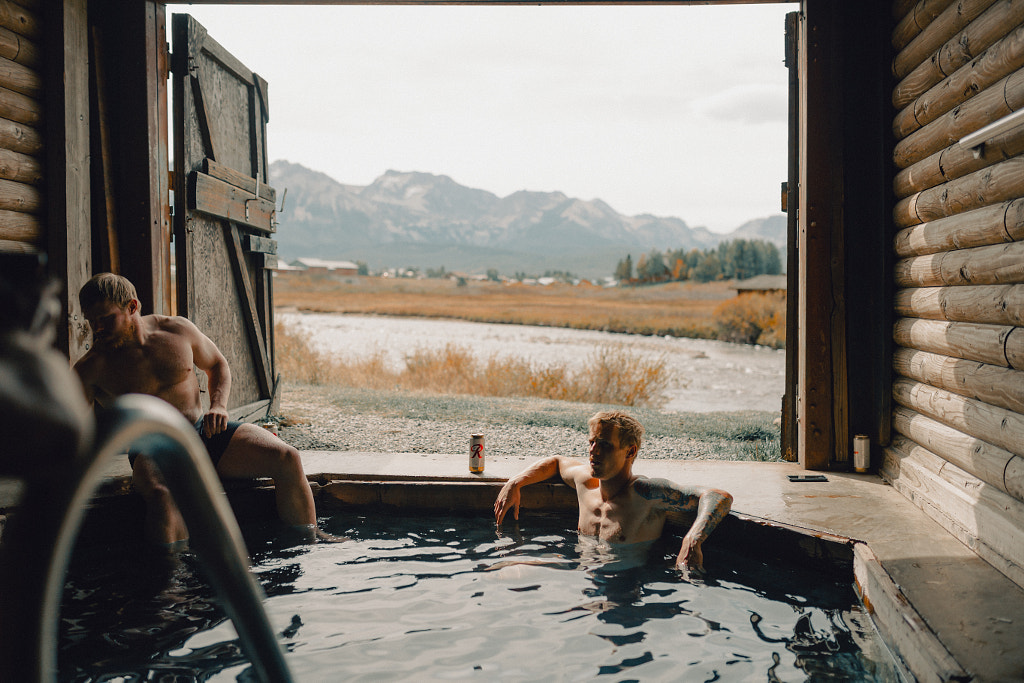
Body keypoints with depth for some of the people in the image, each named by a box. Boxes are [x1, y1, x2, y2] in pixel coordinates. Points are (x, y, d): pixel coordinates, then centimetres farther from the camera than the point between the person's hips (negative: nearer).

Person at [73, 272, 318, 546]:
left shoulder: (177, 329, 3)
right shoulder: (92, 367, -4)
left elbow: (217, 364, 18)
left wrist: (218, 405, 1)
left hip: (205, 431, 3)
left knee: (287, 459, -16)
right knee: (163, 495, -41)